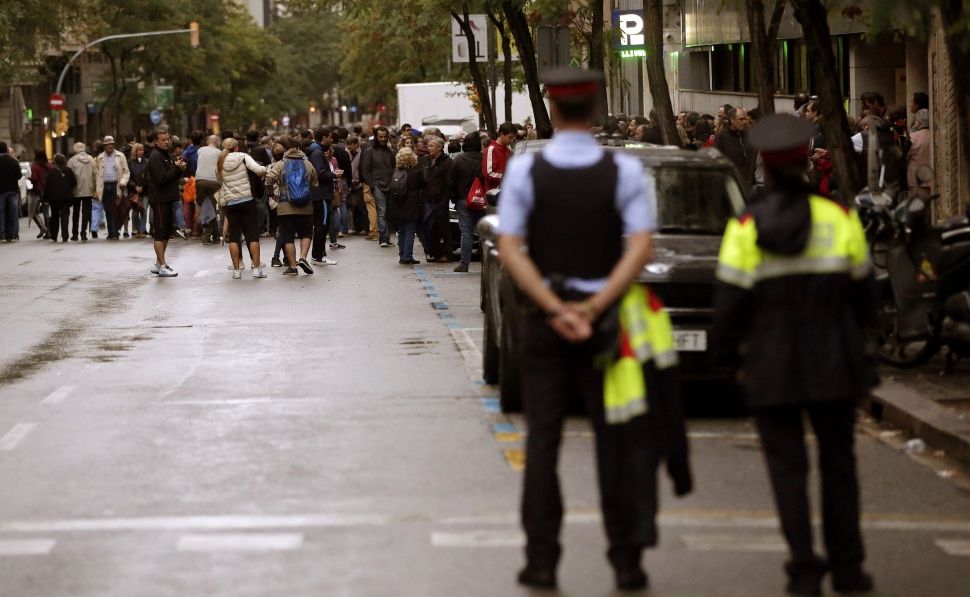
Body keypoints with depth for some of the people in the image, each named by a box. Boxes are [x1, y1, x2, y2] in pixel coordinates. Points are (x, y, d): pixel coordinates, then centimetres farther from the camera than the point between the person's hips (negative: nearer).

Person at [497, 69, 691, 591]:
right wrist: (595, 307, -13)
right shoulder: (624, 171, -4)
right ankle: (626, 561, 7)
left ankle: (541, 559, 6)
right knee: (615, 439, 6)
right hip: (606, 316, 0)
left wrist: (554, 308, -11)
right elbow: (640, 249, -12)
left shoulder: (524, 170, -4)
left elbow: (509, 249, -9)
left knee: (542, 439, 6)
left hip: (543, 315, 0)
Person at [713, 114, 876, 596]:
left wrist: (729, 355, 5)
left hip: (772, 365, -1)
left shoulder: (747, 227, -8)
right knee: (837, 462, 14)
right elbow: (862, 292, 5)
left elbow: (729, 302, -9)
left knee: (787, 466, 5)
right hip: (834, 360, 2)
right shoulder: (841, 219, -2)